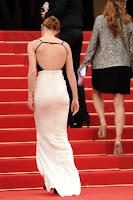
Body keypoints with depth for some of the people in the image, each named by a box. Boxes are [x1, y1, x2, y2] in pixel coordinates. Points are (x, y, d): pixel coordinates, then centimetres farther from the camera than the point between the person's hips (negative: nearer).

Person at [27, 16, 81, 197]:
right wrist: (75, 98, 9)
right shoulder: (65, 46, 5)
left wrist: (30, 96, -5)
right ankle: (68, 181, 2)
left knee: (44, 135, 11)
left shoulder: (33, 45, -2)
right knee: (61, 137, 9)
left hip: (43, 88, -2)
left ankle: (52, 180, 11)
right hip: (60, 88, 2)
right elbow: (71, 73, 4)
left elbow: (32, 71, -10)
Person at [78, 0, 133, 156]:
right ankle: (118, 138, -5)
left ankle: (102, 121, 3)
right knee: (119, 104, 3)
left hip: (102, 64, -1)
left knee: (96, 92, 25)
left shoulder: (100, 20, -2)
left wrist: (84, 64, 7)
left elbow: (92, 45, -1)